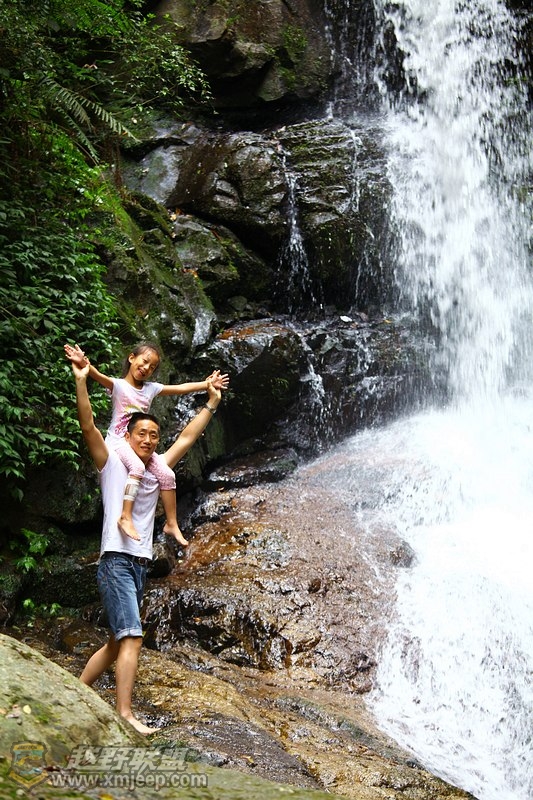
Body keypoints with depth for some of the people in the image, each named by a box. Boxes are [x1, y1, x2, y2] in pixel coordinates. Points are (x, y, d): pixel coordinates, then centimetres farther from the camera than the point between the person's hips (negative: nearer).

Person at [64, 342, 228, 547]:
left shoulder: (151, 388, 8)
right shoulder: (118, 385, -8)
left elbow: (181, 388, 11)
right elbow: (99, 376, -28)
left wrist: (208, 384, 9)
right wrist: (84, 364, -49)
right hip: (118, 441, -6)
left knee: (167, 474, -9)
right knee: (137, 467, -35)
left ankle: (171, 524, 2)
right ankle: (125, 517, -37)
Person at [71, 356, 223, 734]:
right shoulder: (112, 464, 2)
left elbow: (187, 438, 23)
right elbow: (88, 426, -11)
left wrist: (211, 403, 24)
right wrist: (81, 380, -21)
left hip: (141, 565, 7)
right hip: (116, 561, -7)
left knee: (118, 642, 11)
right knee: (132, 637, -17)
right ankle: (125, 715, -17)